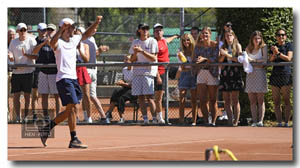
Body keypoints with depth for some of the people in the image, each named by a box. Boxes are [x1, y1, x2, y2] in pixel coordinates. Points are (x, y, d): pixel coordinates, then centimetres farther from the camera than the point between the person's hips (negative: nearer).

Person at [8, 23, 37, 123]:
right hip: (16, 72, 2)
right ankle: (17, 116, 7)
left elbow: (35, 56, -6)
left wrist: (25, 54, -21)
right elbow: (12, 59, 7)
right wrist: (10, 57, -16)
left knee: (27, 95, 1)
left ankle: (26, 116, 8)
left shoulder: (31, 41, -1)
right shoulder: (13, 42, 8)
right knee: (16, 95, 0)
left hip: (28, 71, -2)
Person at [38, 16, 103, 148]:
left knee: (70, 110, 11)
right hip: (64, 78, -9)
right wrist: (61, 29, -45)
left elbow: (86, 34, 26)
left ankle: (46, 128, 23)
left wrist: (96, 23, 12)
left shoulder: (74, 40, 14)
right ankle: (74, 140, -14)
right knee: (72, 107, -14)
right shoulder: (59, 43, -10)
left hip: (73, 78, 9)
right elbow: (52, 43, -33)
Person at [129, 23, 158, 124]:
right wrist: (135, 53, -10)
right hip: (137, 72, 4)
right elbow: (132, 60, 10)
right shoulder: (135, 42, 13)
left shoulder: (152, 41, 1)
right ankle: (145, 119, 5)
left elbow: (153, 58, -7)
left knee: (149, 96, -12)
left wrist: (142, 51, -16)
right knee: (140, 97, 0)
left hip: (149, 71, -4)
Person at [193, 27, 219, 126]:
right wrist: (198, 60, -13)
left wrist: (204, 59, -21)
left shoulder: (215, 45, -3)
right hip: (201, 72, 4)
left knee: (212, 100, -1)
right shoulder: (198, 45, 10)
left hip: (212, 73, -4)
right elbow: (194, 59, 7)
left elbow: (215, 59, -13)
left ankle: (213, 121, 5)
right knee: (202, 100, 0)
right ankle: (206, 121, 9)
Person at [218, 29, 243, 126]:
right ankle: (230, 120, 5)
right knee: (226, 99, 1)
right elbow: (219, 61, 8)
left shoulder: (237, 46, 6)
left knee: (235, 99, -6)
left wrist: (227, 54, -12)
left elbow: (238, 59, -6)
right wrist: (223, 55, -10)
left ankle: (236, 121, -3)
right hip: (225, 74, 4)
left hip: (235, 74, -4)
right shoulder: (223, 47, 15)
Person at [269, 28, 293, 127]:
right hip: (275, 75, 4)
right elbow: (270, 61, 9)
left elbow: (288, 58, -6)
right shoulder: (274, 47, 17)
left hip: (286, 74, -4)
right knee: (276, 101, 0)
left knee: (286, 100, -5)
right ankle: (279, 122, 1)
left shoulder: (289, 45, 5)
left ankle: (286, 122, -4)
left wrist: (278, 52, -12)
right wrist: (274, 54, -9)